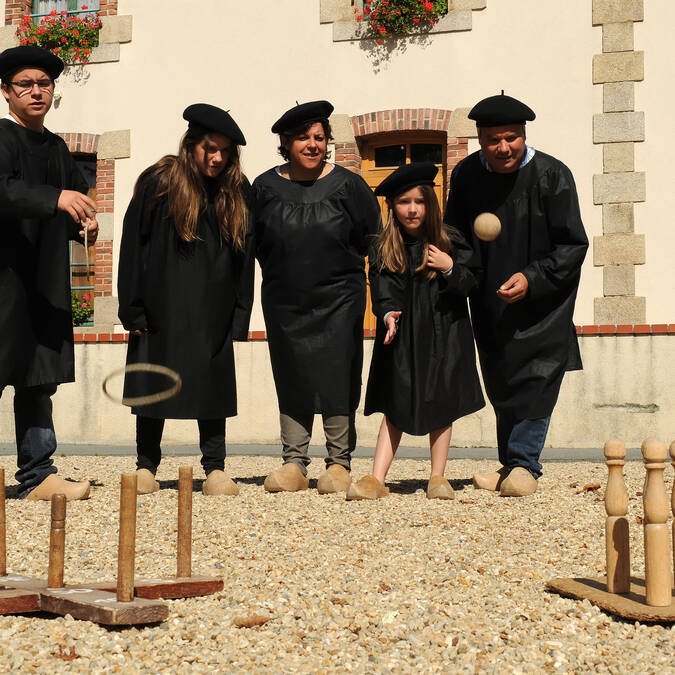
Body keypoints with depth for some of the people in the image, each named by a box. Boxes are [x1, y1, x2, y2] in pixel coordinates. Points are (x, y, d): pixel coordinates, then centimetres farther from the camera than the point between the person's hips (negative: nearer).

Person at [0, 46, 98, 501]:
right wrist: (55, 199, -36)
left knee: (39, 382, 10)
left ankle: (38, 476, 15)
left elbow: (79, 199, 26)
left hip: (46, 285, 7)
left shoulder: (56, 148, 17)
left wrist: (86, 224, 4)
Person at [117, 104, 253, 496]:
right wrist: (134, 310, -8)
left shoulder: (238, 192, 5)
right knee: (154, 384, 4)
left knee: (213, 384, 2)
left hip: (212, 314, 2)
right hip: (162, 308, -2)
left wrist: (239, 317, 2)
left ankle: (215, 468, 8)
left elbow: (245, 255, 8)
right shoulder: (158, 183, -4)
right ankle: (147, 468, 15)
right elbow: (133, 246, -3)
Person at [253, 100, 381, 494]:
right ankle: (294, 464, 10)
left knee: (337, 380, -3)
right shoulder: (266, 188, 4)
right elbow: (257, 242, 13)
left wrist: (340, 267, 6)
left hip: (338, 299, -2)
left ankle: (339, 464, 6)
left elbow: (371, 237, 5)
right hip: (284, 302, 2)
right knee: (291, 380, 5)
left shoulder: (348, 185, -1)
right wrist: (284, 271, 9)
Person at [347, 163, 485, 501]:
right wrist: (388, 314, -23)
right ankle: (376, 479, 0)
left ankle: (437, 477, 15)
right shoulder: (383, 250, 2)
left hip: (443, 335, 0)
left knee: (441, 404, 5)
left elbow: (471, 286, 1)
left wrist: (450, 269, -17)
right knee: (395, 407, 1)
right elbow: (382, 292, -4)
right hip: (402, 336, 1)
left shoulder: (450, 242, 0)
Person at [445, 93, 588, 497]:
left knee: (536, 378, -10)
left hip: (542, 302, -4)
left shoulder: (552, 176, -13)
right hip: (490, 304, 4)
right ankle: (511, 466, 20)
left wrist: (531, 278, -23)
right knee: (500, 387, 10)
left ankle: (523, 465, -3)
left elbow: (573, 246, -12)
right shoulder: (466, 175, -2)